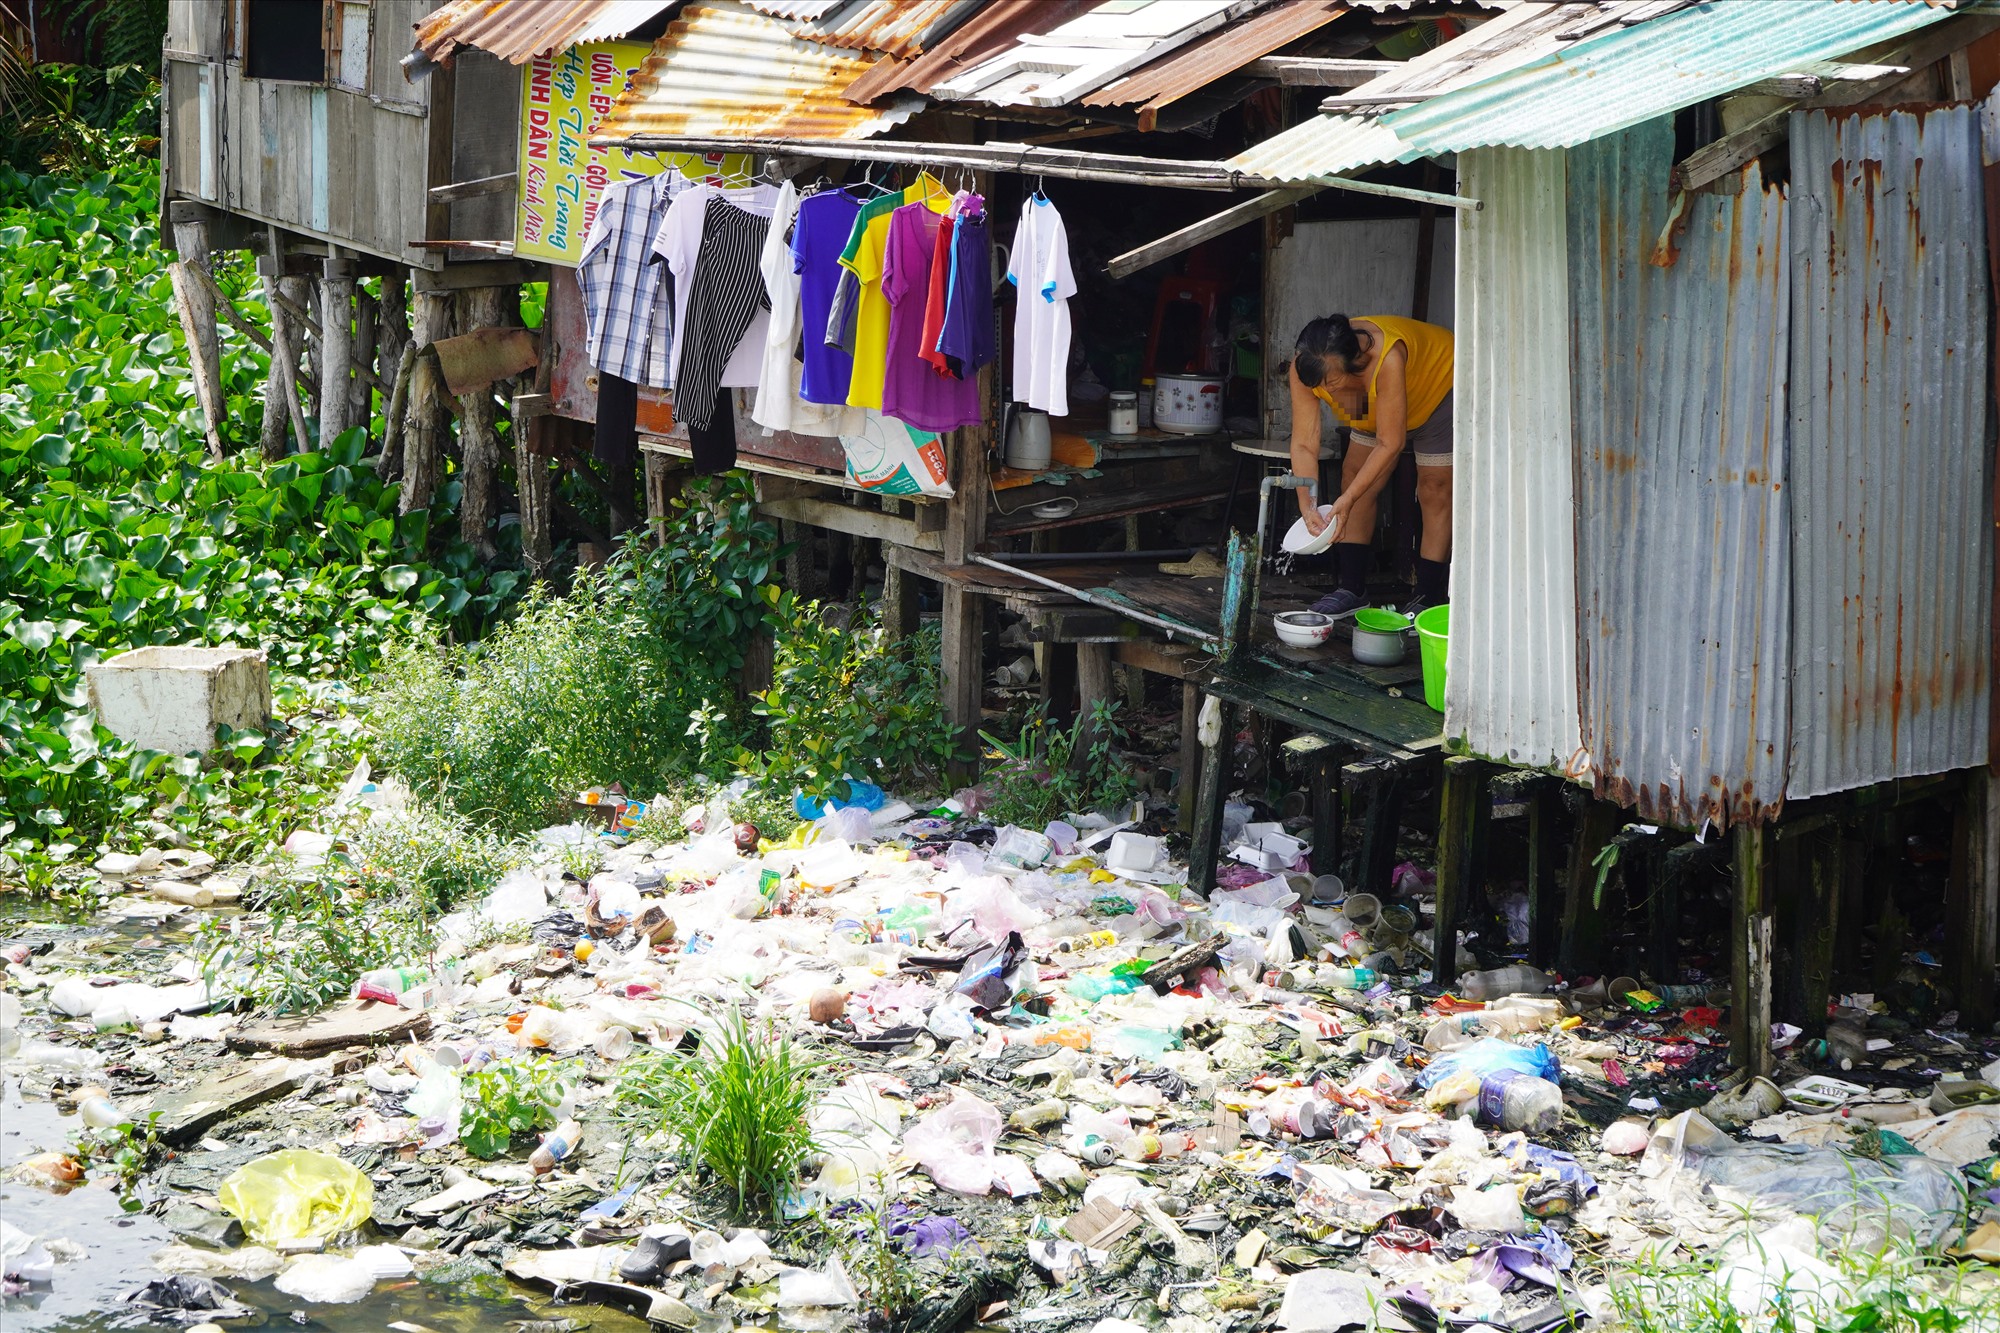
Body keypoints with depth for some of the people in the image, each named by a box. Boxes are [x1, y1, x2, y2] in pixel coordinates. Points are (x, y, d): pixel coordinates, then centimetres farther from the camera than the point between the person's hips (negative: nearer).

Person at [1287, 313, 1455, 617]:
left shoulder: (1387, 358, -46)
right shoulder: (1305, 366, -30)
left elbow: (1389, 444, -38)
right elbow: (1304, 443, -26)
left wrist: (1347, 500, -40)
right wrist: (1307, 506, -35)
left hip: (1440, 386, -6)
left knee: (1435, 489, -9)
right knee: (1354, 474, 0)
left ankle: (1429, 599, -4)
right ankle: (1351, 589, 8)